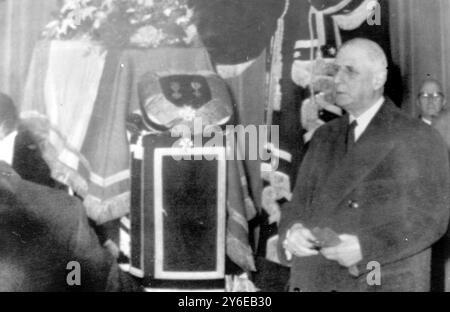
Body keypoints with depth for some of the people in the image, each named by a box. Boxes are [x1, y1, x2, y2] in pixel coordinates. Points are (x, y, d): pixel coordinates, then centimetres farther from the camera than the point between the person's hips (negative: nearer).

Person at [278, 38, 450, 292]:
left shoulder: (419, 138, -4)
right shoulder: (324, 137, 12)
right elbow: (300, 201, 11)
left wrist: (365, 247, -20)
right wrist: (291, 232, -10)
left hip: (384, 281, -4)